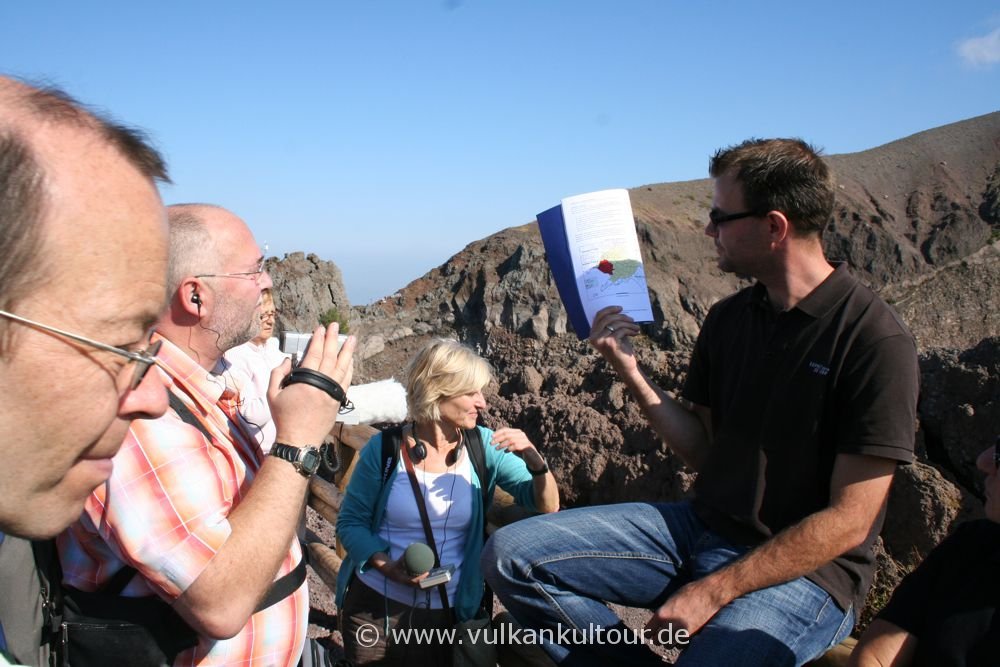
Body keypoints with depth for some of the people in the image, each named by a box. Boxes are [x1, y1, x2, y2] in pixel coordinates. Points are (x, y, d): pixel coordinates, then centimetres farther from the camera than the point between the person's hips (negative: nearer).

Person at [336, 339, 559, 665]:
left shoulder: (483, 445, -7)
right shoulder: (384, 448, -13)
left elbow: (547, 507, -5)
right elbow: (350, 522, -5)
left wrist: (534, 460, -24)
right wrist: (386, 566, -21)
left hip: (450, 614, 2)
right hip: (373, 605, -1)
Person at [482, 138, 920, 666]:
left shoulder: (875, 340, -15)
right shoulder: (727, 318, 4)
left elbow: (848, 521, -16)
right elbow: (702, 452, 7)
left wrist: (713, 593, -19)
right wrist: (628, 370, -5)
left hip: (806, 569, -5)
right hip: (702, 527, 6)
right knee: (510, 555, -8)